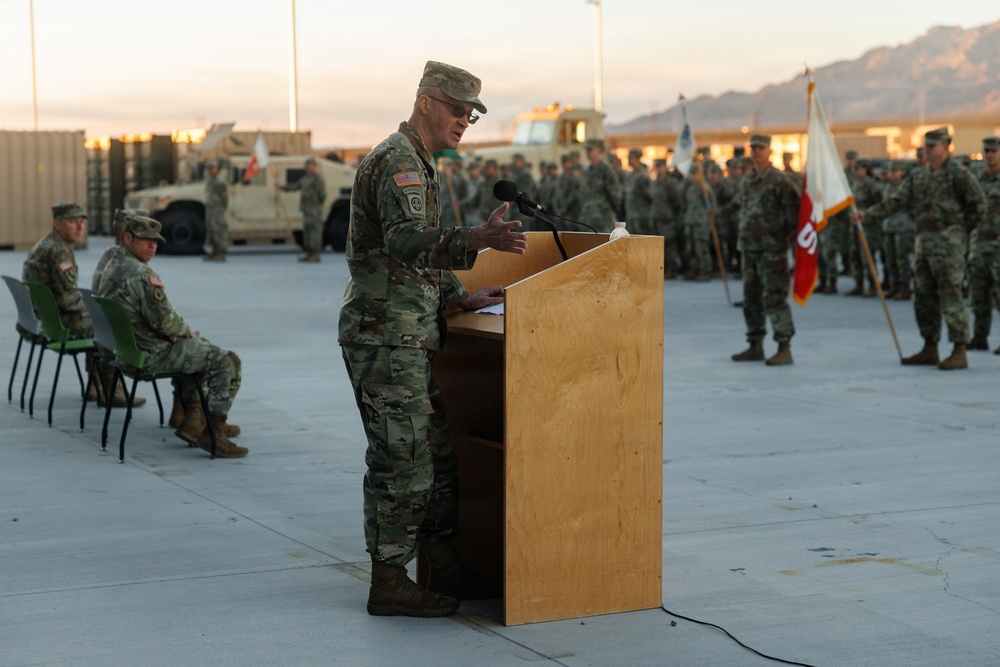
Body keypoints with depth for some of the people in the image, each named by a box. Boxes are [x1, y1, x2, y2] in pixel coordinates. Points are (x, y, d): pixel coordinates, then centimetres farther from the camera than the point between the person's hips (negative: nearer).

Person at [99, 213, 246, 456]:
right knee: (228, 362, -6)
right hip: (153, 354, -10)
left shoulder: (111, 269, 10)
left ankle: (193, 419, 25)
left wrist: (188, 334, 12)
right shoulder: (141, 274, -22)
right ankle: (213, 433, -5)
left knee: (203, 348, 31)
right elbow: (164, 320, -24)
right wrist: (189, 334, -2)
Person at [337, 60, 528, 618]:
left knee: (437, 454, 14)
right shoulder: (398, 160, -14)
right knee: (403, 460, -6)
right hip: (386, 335, -10)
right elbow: (405, 241, -31)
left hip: (409, 338, 10)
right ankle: (389, 583, 1)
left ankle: (444, 567, 23)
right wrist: (477, 240, -45)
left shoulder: (418, 164, 21)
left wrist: (462, 298, 16)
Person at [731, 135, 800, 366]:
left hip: (772, 249, -8)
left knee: (774, 297, -10)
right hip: (749, 247, 8)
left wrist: (787, 234, -7)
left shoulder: (779, 180, -10)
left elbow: (794, 208, -11)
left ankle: (784, 348, -7)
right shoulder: (747, 179, 13)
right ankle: (755, 346, 20)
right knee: (751, 297, 12)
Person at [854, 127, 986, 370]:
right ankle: (930, 349, 20)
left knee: (951, 296, -9)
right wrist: (867, 214, -1)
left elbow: (979, 204, -7)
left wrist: (963, 226, 0)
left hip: (949, 243, -8)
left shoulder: (958, 174, -8)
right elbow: (896, 201, 8)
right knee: (923, 296, 10)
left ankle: (959, 352, -6)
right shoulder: (917, 175, 12)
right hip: (923, 241, 8)